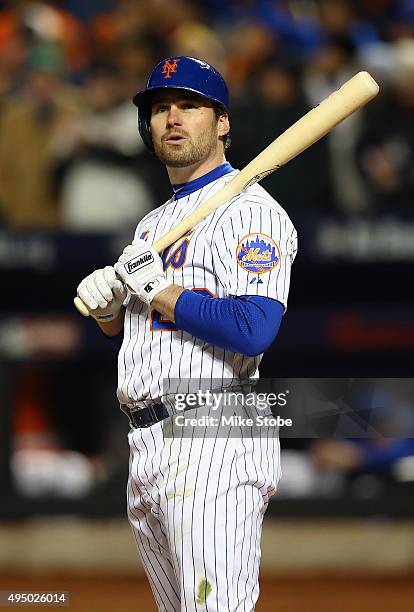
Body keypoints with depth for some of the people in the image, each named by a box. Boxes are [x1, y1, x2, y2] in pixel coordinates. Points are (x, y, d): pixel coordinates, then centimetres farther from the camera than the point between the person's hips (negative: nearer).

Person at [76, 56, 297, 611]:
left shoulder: (249, 210, -7)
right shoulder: (153, 224, 23)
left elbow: (253, 330, -21)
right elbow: (130, 334, 28)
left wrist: (154, 290, -12)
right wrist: (106, 306, 5)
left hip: (213, 442, -9)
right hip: (147, 451, 9)